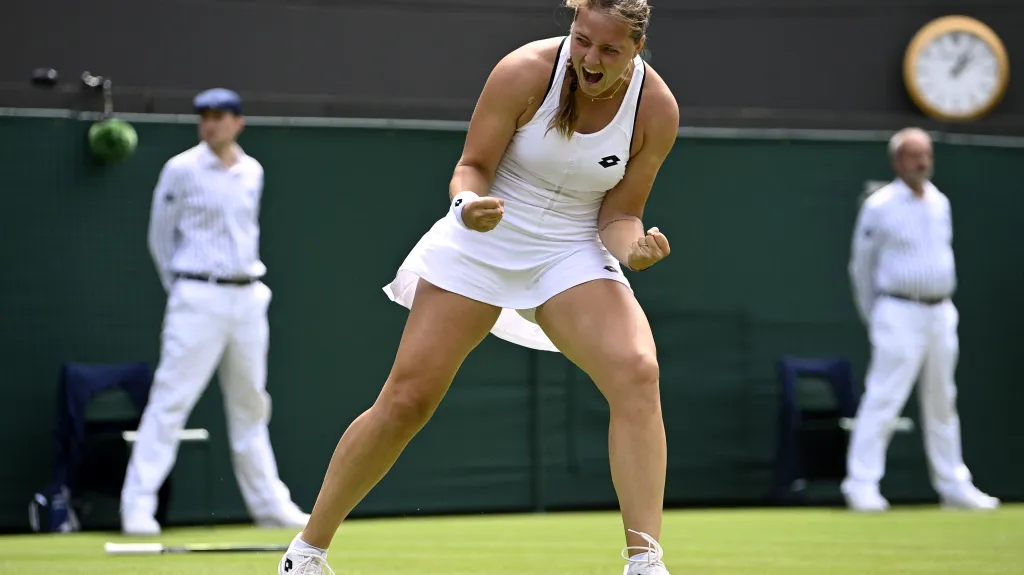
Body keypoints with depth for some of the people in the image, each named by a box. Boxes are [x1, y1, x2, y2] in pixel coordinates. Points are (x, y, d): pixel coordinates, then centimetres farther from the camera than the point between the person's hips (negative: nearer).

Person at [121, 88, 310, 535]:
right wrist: (183, 292, 5)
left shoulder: (252, 172, 9)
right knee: (170, 401, -10)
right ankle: (138, 506, -11)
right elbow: (160, 238, 1)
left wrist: (250, 283, 14)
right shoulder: (181, 170, -6)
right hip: (198, 300, -5)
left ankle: (269, 503, 20)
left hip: (248, 298, 5)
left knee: (250, 405, 13)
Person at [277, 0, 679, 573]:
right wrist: (469, 202, -34)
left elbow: (618, 214, -4)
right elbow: (472, 167, -11)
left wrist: (632, 246, -27)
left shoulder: (657, 109, -13)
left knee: (637, 372, -26)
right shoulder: (525, 73, -20)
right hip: (480, 244, -1)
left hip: (572, 256, 1)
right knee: (407, 399, -6)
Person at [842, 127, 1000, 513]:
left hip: (941, 314, 6)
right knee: (884, 399, -12)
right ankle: (862, 485, -11)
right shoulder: (880, 206, -7)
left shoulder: (940, 202, 11)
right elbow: (862, 265, 0)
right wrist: (872, 317, 4)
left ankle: (953, 485, 20)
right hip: (899, 315, -6)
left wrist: (944, 302, 17)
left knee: (942, 402, 13)